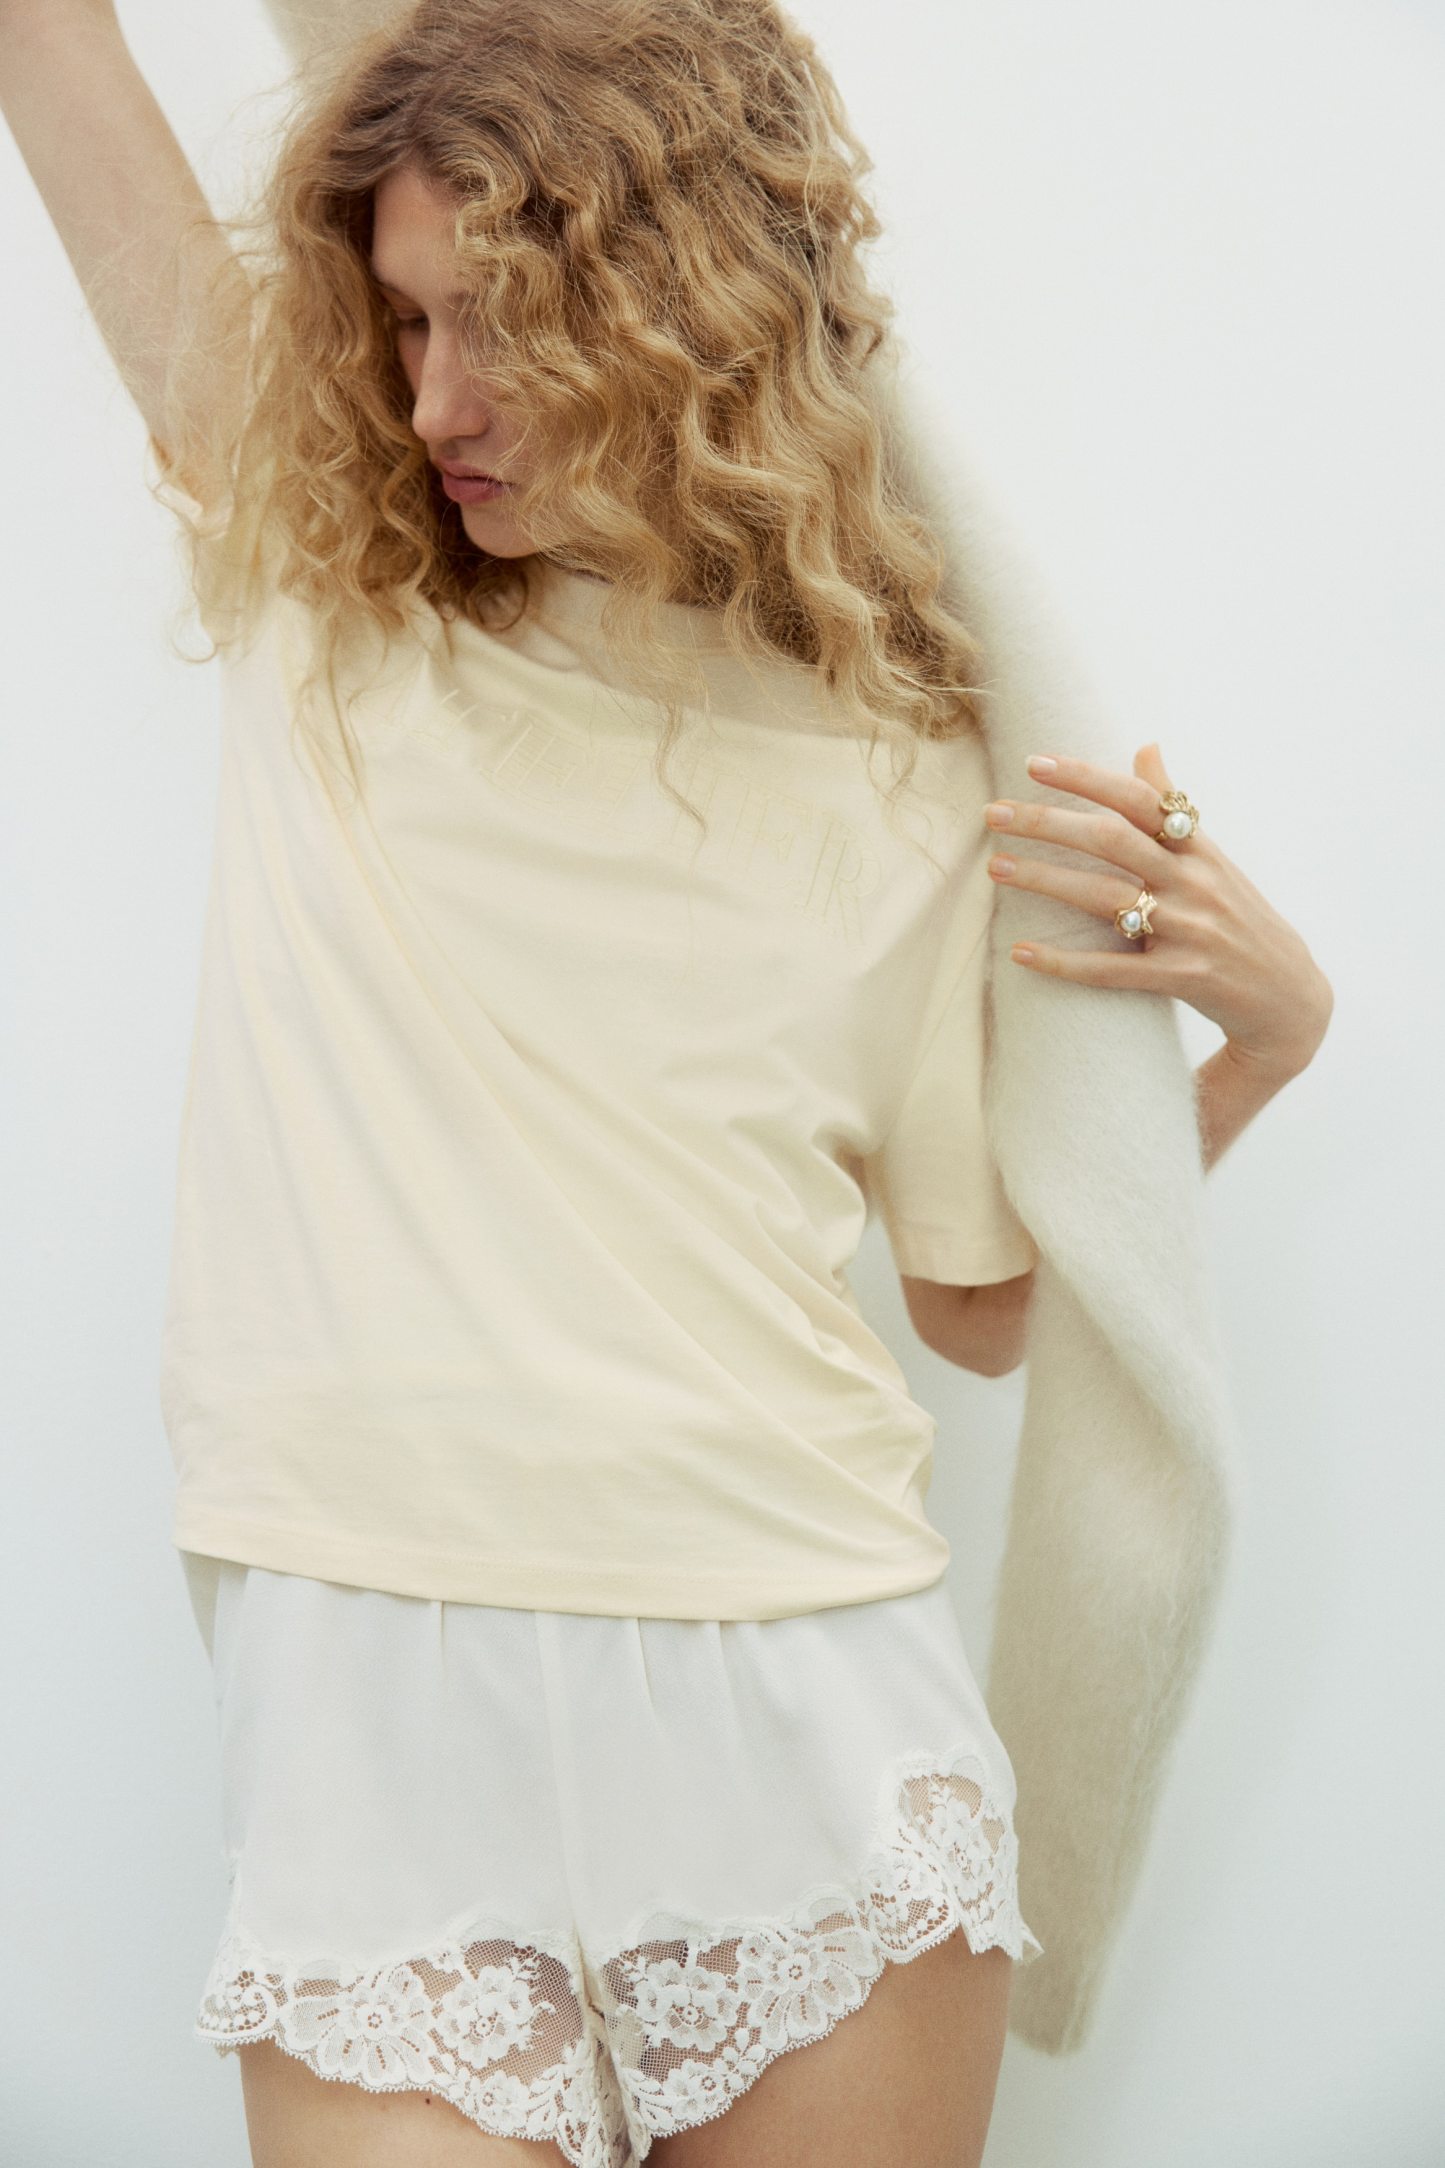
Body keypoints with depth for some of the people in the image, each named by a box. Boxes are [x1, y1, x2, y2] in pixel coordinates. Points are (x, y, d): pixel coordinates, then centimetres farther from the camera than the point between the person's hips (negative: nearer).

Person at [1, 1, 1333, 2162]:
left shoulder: (910, 778, 5)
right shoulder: (322, 604, 6)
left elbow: (980, 1302, 11)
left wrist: (1263, 1032, 2)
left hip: (799, 1725, 0)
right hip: (371, 1716, 0)